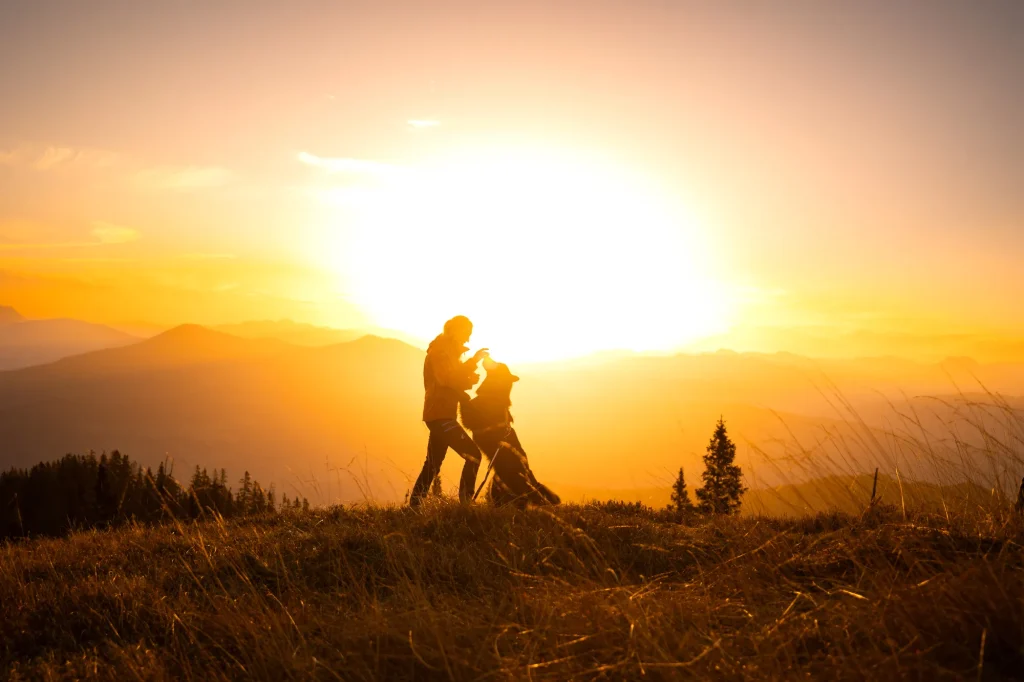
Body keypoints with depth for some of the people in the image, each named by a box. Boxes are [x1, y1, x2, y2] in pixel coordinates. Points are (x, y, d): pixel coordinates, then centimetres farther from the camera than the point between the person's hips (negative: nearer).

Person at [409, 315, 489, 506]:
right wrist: (473, 361, -24)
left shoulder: (448, 351, 21)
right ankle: (465, 502, -15)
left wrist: (469, 379, 1)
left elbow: (454, 381, 21)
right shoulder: (440, 350, -10)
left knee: (433, 464, 12)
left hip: (440, 415, 10)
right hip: (440, 414, -10)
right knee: (473, 454, -14)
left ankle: (414, 505, 14)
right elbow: (447, 379, -25)